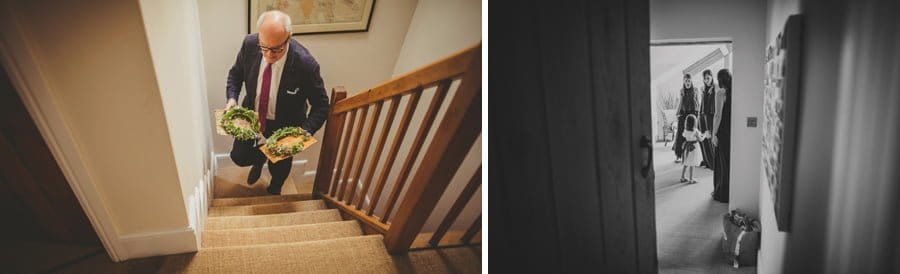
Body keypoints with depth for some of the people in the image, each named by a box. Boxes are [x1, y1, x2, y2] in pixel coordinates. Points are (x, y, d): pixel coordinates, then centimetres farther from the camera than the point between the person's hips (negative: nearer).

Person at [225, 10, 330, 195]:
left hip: (284, 127, -2)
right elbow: (236, 73, -1)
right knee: (239, 157, 14)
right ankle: (259, 160, 51)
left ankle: (274, 190, 57)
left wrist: (305, 131, -35)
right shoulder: (249, 44, -24)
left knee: (279, 167, 20)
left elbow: (320, 105, -21)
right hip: (252, 118, 2)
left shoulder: (305, 64, -35)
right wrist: (232, 98, -18)